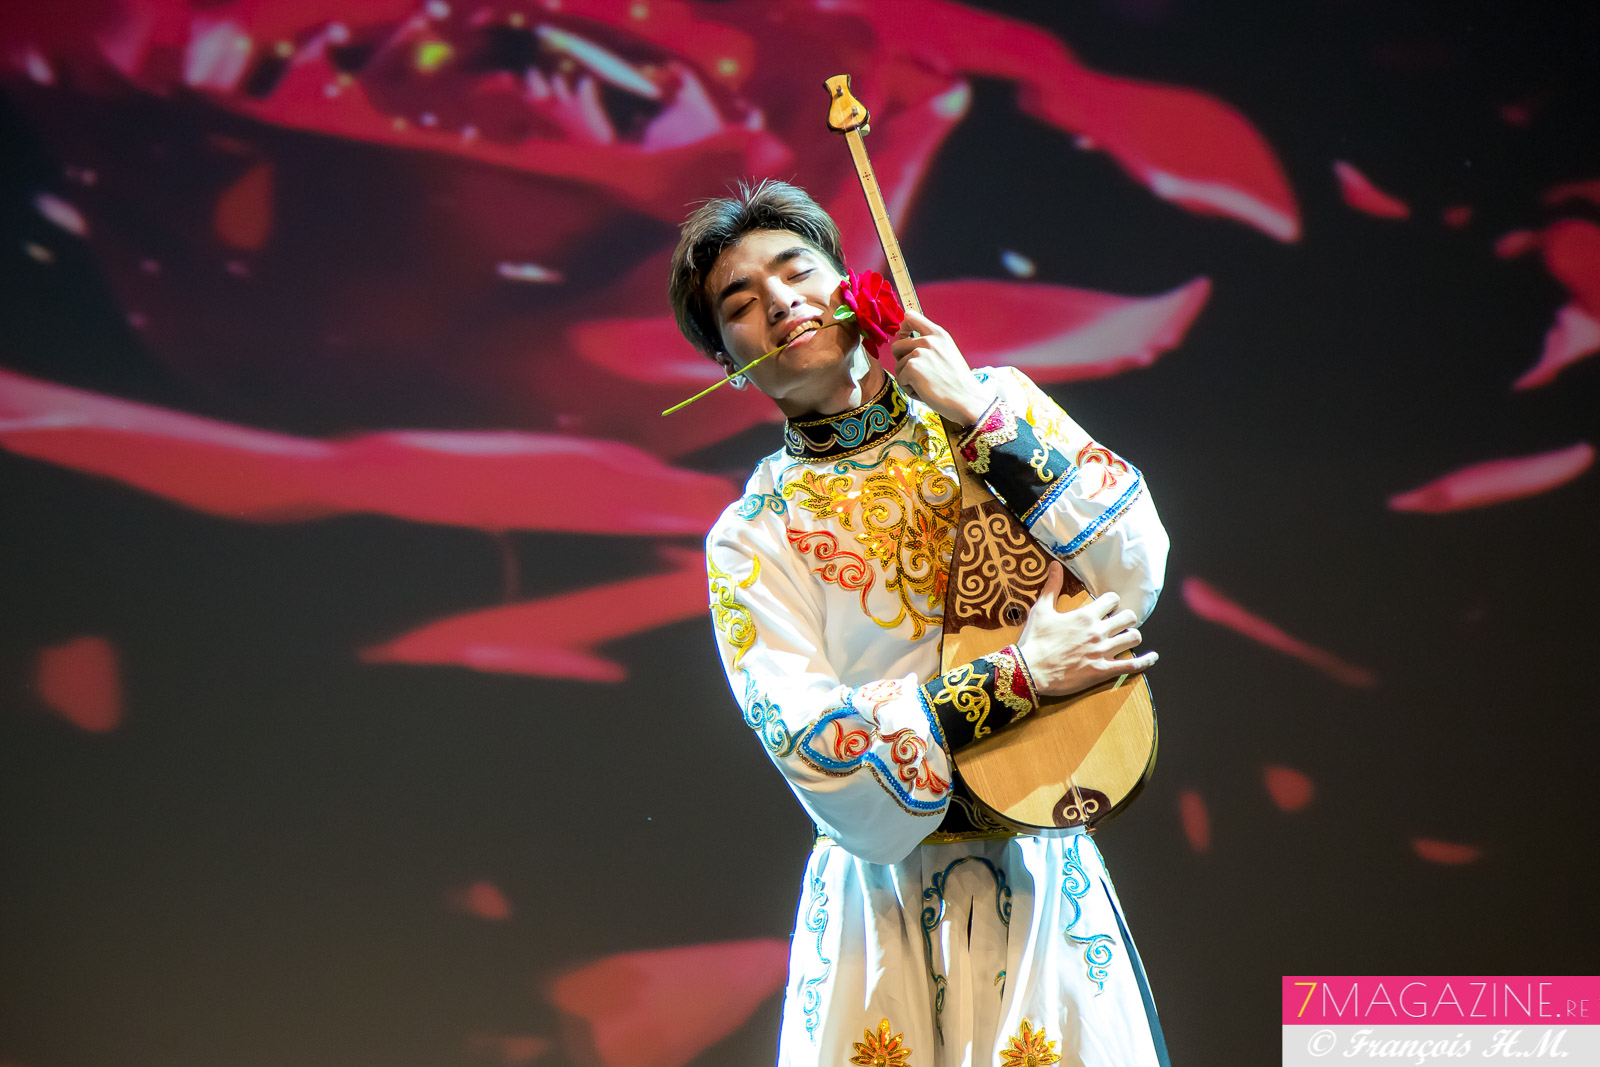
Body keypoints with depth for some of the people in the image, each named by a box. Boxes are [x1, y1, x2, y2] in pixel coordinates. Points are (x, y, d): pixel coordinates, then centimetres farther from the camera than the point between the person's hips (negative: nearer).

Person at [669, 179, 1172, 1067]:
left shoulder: (994, 403, 4)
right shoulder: (751, 538, -1)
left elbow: (1134, 579, -7)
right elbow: (809, 743, -12)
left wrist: (978, 415, -12)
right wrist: (1017, 678, -20)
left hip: (1043, 868, 1)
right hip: (883, 893, -1)